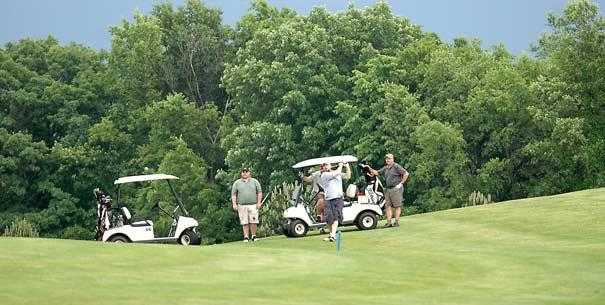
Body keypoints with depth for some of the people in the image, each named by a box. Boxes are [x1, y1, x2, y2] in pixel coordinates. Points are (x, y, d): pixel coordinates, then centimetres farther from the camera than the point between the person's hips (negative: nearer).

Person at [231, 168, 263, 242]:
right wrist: (234, 204, -1)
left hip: (253, 205, 0)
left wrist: (259, 202, 0)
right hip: (242, 206, 0)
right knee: (244, 222, -3)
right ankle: (246, 237, 2)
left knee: (253, 222, -6)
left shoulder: (255, 181, 11)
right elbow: (233, 194, 10)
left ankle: (253, 236, 5)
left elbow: (259, 192, 10)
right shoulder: (237, 183, 11)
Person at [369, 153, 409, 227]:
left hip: (396, 189, -8)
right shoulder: (385, 168, 16)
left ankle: (396, 222, -1)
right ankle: (388, 222, 4)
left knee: (397, 206, -2)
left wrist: (401, 183, -11)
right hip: (387, 189, 8)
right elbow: (376, 173, 19)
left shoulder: (396, 167, -6)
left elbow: (406, 174, -11)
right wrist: (369, 169, 4)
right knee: (388, 206, 3)